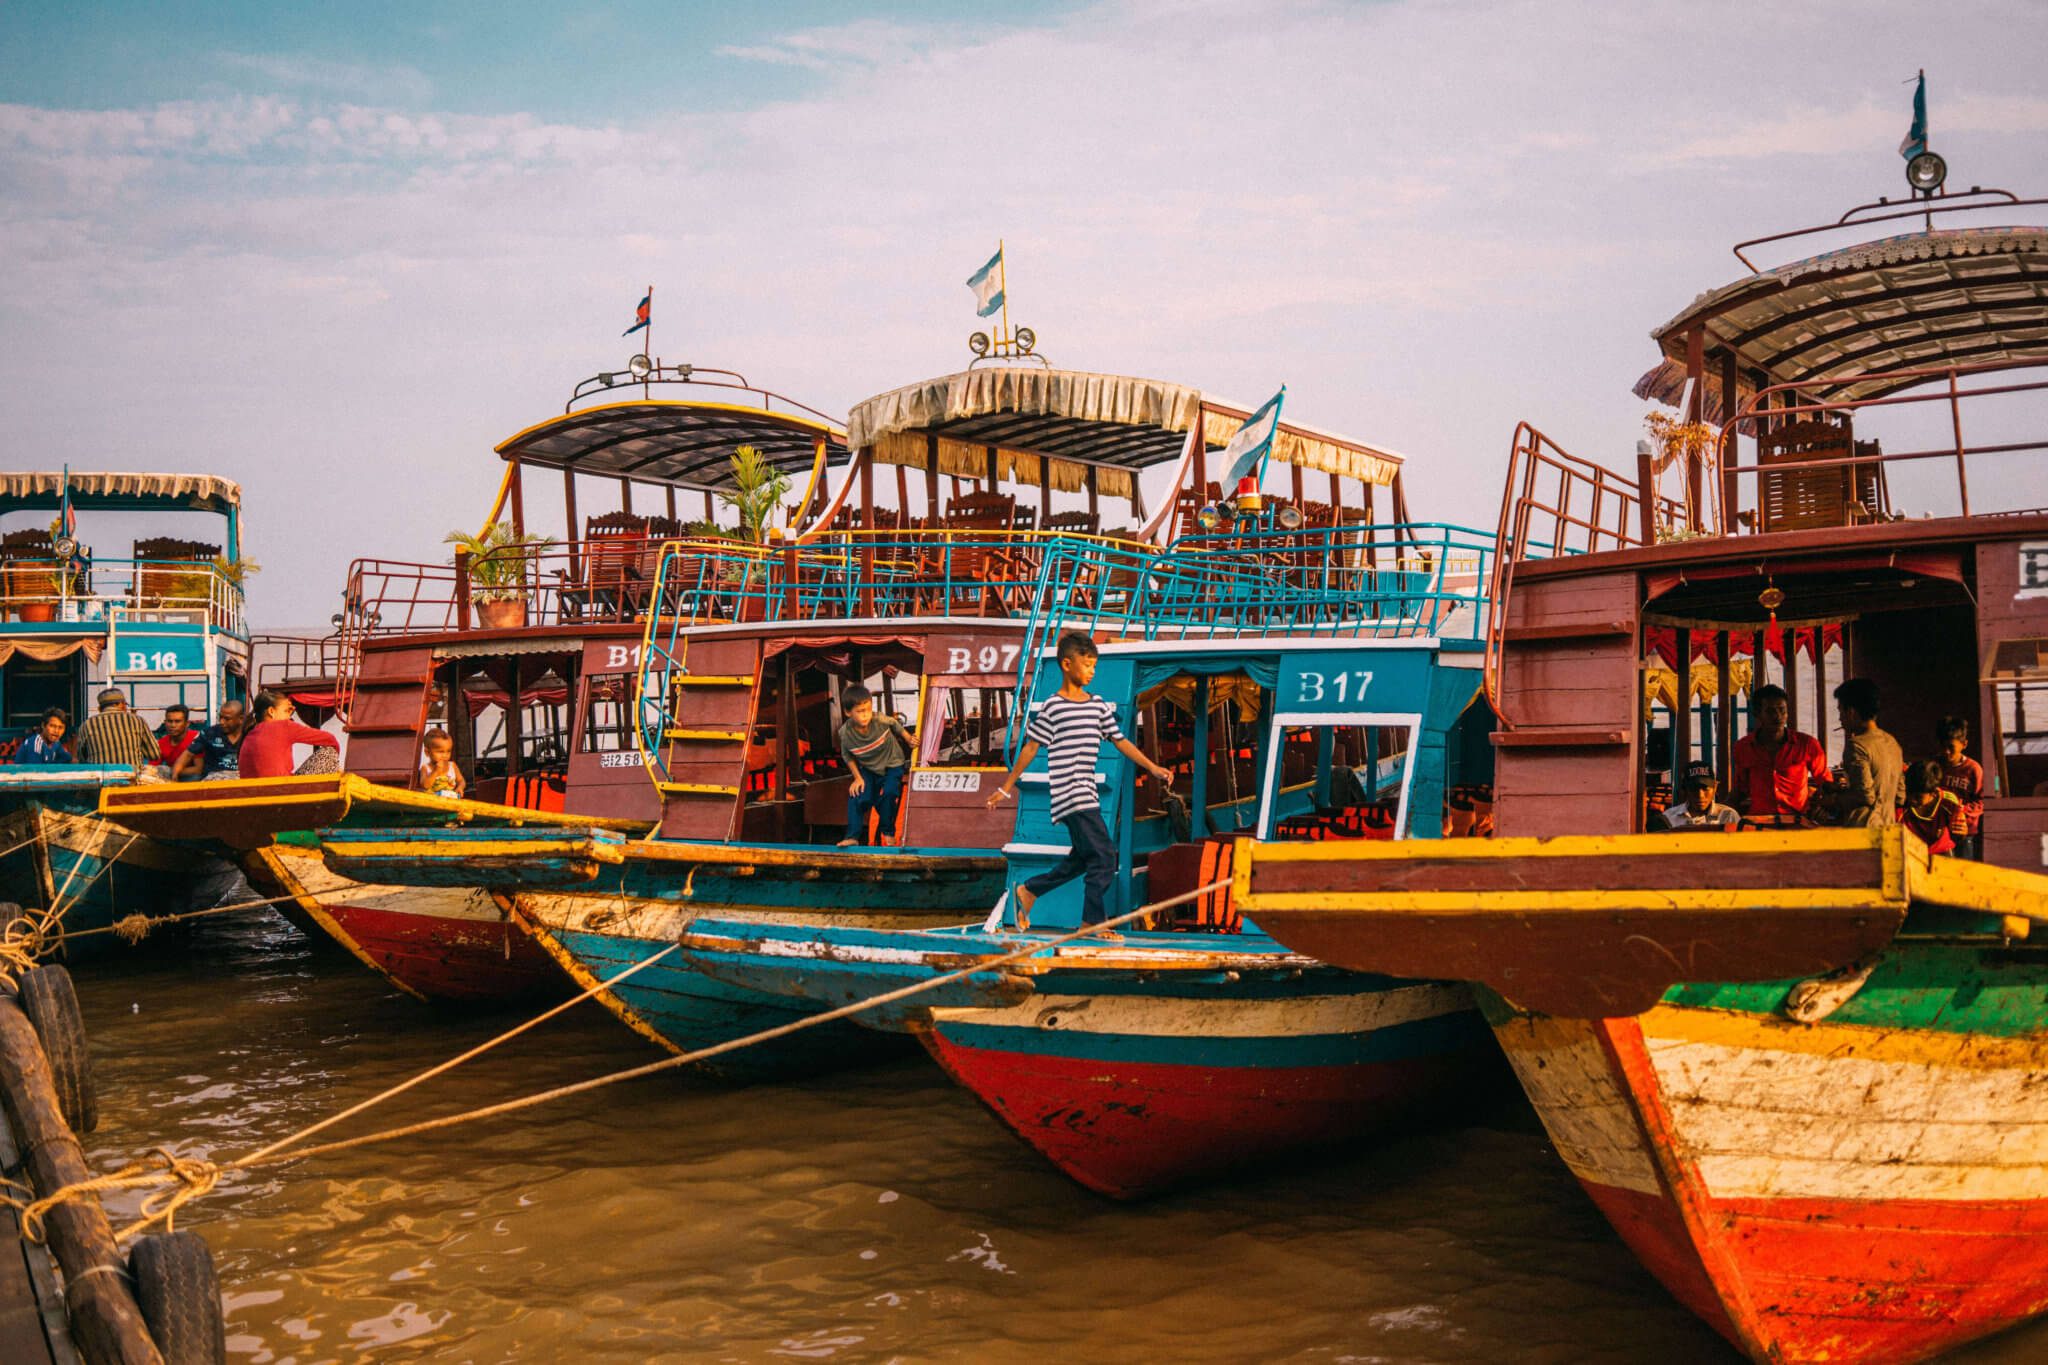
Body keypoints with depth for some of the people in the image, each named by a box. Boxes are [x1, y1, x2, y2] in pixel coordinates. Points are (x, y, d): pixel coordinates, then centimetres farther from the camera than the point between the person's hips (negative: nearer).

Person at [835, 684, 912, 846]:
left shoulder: (881, 721, -28)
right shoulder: (845, 733, -22)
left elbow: (896, 725, -4)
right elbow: (847, 756, -3)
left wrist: (909, 740, 1)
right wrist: (857, 778, -5)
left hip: (892, 764, -2)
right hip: (868, 769, 2)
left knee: (888, 793, -22)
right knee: (857, 796, -15)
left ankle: (887, 831, 0)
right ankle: (852, 836, 0)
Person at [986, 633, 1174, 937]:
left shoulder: (1099, 706, 13)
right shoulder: (1053, 707, -5)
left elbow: (1121, 741, 15)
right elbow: (1031, 747, -2)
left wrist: (1152, 767, 7)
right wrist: (1007, 787, 2)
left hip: (1087, 797, 8)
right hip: (1068, 795, -8)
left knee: (1082, 859, 15)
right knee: (1104, 855, -11)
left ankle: (1028, 891, 29)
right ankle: (1093, 921, -2)